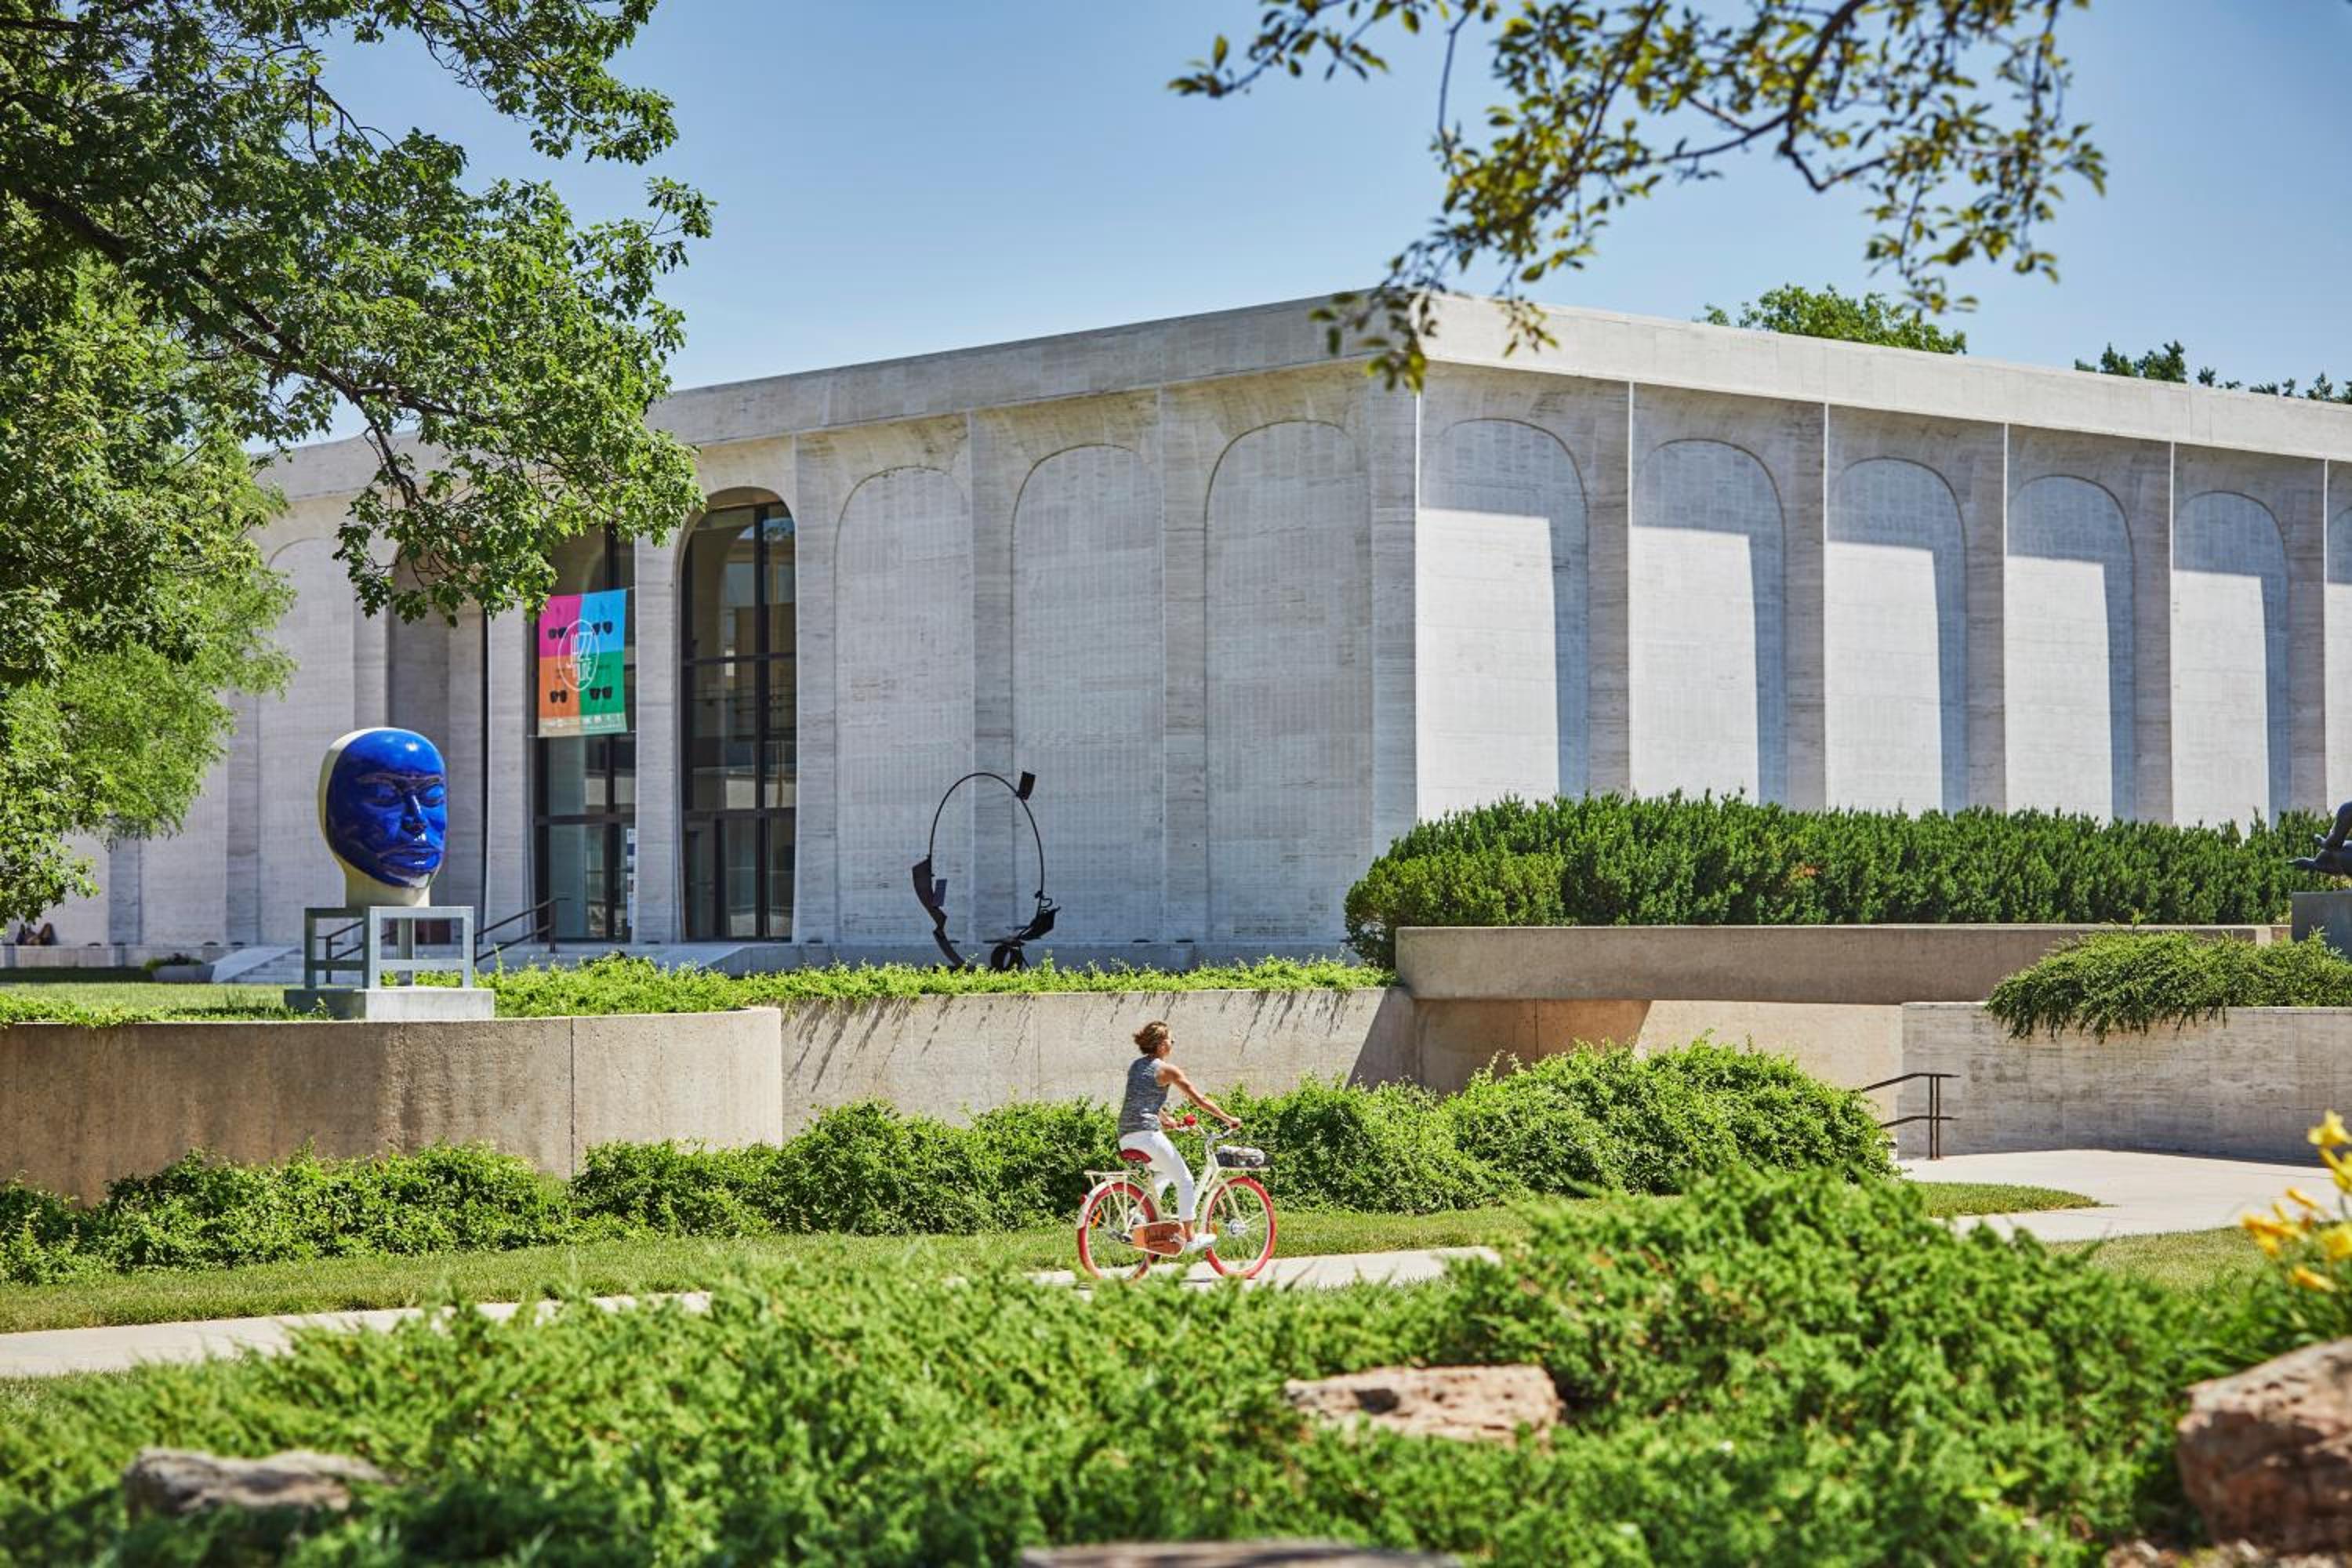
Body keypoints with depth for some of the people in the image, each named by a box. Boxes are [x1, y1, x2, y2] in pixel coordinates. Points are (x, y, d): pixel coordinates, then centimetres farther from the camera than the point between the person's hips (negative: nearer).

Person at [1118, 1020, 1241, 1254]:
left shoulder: (1134, 1066, 18)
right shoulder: (1167, 1070, -3)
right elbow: (1199, 1100, -1)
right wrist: (1228, 1119, 8)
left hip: (1125, 1136, 8)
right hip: (1147, 1133, -7)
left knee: (1165, 1171, 31)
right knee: (1185, 1180, 6)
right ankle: (1190, 1238, 4)